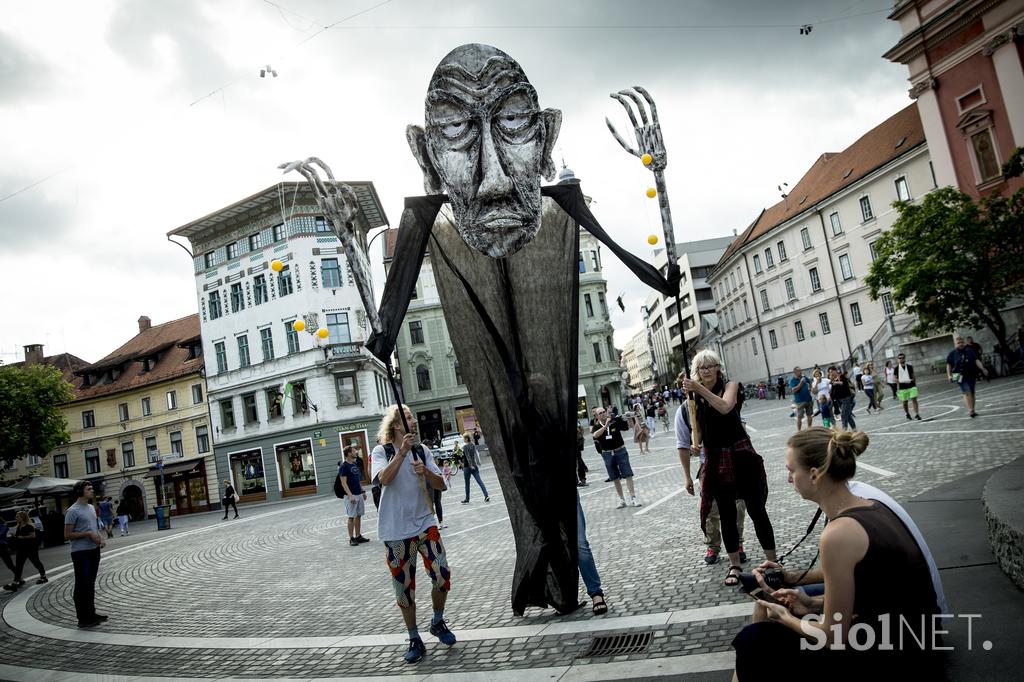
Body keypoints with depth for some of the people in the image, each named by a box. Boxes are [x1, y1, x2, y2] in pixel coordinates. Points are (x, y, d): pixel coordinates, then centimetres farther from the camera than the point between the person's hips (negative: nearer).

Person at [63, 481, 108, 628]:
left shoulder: (91, 508, 13)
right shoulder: (73, 511, -12)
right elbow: (68, 535, -15)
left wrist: (100, 538, 5)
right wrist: (88, 534, -20)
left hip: (94, 550, 8)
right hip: (81, 552, -8)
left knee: (90, 583, 16)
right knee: (82, 585, -3)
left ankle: (91, 613, 25)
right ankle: (83, 618, 3)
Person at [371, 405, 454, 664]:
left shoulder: (422, 451, 6)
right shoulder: (381, 452, -4)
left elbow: (441, 485, 1)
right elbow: (384, 479, -24)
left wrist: (425, 472, -17)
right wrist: (402, 451, -29)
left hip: (424, 523, 3)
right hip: (396, 531, -2)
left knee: (443, 575, -7)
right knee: (404, 587, 6)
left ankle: (438, 623, 20)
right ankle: (415, 640, 23)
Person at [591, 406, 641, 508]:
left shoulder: (615, 421, -4)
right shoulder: (597, 427, -3)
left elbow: (628, 427, -6)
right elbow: (596, 435, -24)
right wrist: (606, 425, -32)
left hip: (620, 451, -1)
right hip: (607, 454, 1)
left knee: (628, 475, -5)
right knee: (615, 479, 8)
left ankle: (633, 499, 0)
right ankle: (622, 500, 18)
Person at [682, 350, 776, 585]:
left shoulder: (729, 385, -4)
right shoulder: (695, 396, 2)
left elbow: (725, 407, -25)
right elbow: (697, 429, 6)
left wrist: (700, 389, -30)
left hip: (740, 455, -2)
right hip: (716, 459, 2)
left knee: (756, 509, 2)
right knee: (726, 514, 11)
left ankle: (772, 562, 14)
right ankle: (734, 566, 23)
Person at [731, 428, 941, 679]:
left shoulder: (839, 534, -26)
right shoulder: (870, 507, 0)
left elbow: (835, 636, -17)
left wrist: (786, 618, 0)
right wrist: (815, 603, 8)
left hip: (891, 667, -8)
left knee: (755, 641, 1)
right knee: (767, 609, 17)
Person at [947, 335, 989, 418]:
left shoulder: (969, 351, 8)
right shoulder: (952, 353, 2)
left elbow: (976, 360, 6)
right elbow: (948, 364, 5)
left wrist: (982, 369, -6)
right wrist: (949, 375, -3)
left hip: (971, 375, 3)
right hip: (960, 376, -3)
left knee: (972, 393, 8)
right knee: (967, 392, -16)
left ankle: (972, 410, 18)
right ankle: (970, 410, -20)